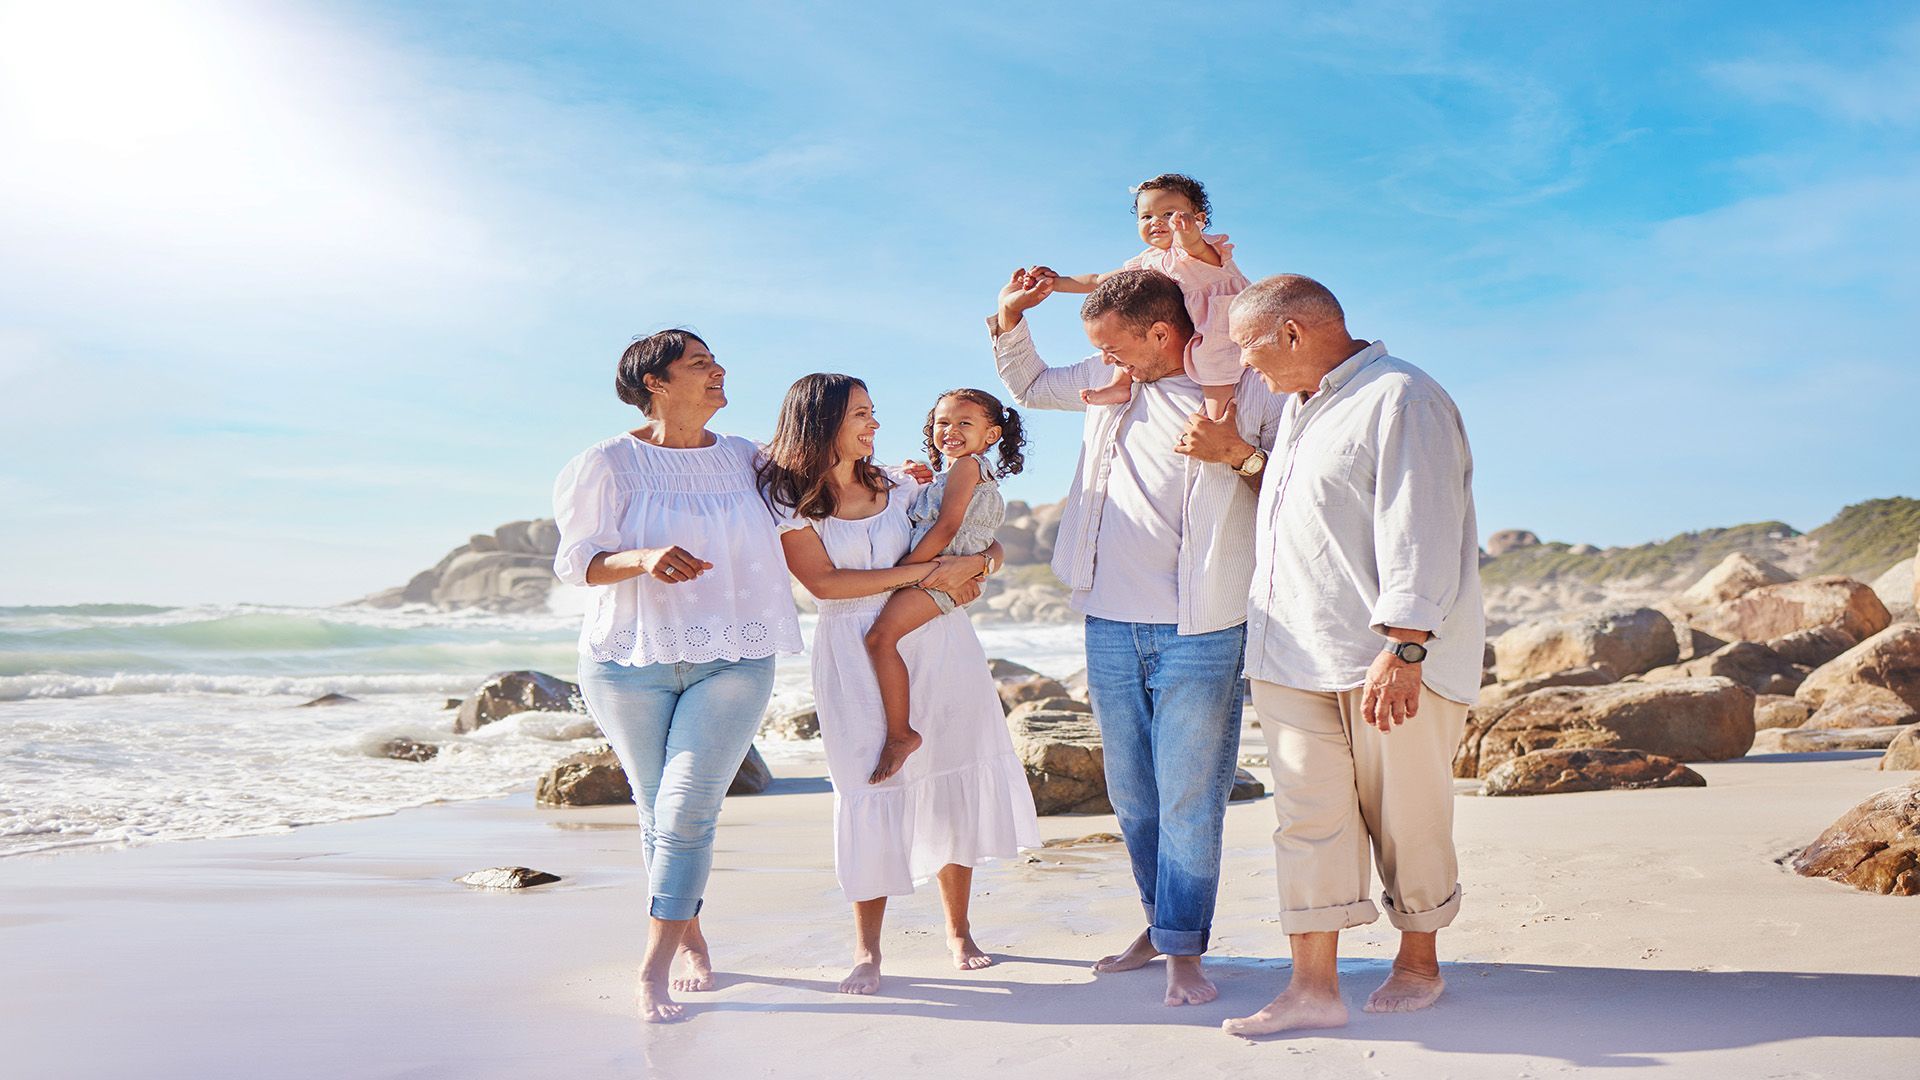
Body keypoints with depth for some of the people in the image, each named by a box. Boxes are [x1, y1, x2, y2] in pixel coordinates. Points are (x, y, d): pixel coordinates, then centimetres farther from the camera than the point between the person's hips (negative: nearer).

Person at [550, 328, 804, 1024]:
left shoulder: (744, 459, 8)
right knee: (657, 809, 8)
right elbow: (577, 561, -5)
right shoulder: (610, 464, -3)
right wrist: (643, 559, -25)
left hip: (733, 662, 1)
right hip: (632, 662, -1)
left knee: (687, 810, -10)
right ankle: (690, 936, 28)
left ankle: (653, 970, -3)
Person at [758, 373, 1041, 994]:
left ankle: (959, 932, 17)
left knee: (954, 784, 3)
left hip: (936, 644, 4)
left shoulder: (898, 486, 12)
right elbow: (824, 582, -12)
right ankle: (867, 950, 5)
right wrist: (926, 573, -14)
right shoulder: (790, 500, 0)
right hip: (856, 657, -4)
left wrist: (975, 566, -8)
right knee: (871, 790, -6)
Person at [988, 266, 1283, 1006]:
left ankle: (1184, 950, 11)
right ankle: (1159, 922, 30)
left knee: (1188, 797, -2)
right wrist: (1009, 319, 13)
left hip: (1197, 632, -5)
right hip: (1109, 623, 6)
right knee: (1132, 793, 14)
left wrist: (1240, 454, -17)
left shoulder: (1248, 389, -5)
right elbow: (1027, 387, 27)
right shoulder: (1109, 381, 10)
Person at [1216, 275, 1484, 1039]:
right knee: (1308, 816, 1)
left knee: (1405, 818, 6)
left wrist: (1403, 648, -25)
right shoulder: (1297, 407, 20)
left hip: (1390, 663, -8)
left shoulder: (1401, 399, -10)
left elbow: (1420, 534, -19)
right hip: (1296, 660, 8)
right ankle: (1312, 987, 2)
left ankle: (1419, 962, 24)